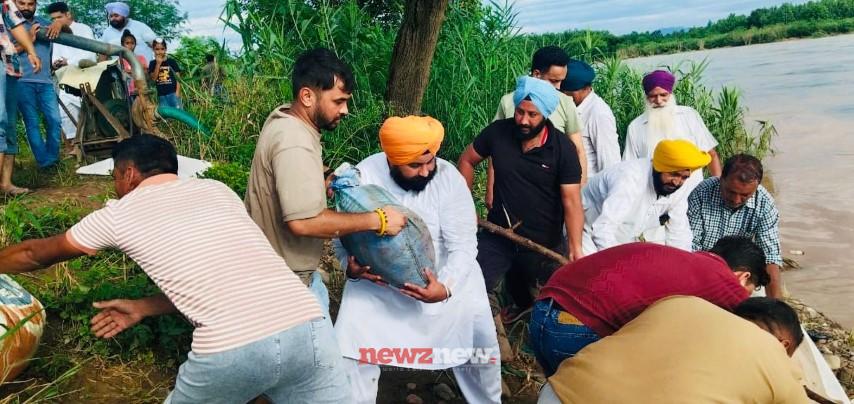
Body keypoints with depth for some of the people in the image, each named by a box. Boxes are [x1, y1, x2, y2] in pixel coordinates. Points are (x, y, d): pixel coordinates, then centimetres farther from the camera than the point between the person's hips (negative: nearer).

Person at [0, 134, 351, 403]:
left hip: (229, 351, -2)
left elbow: (35, 254, 35)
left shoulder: (118, 214, 16)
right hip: (307, 328, 3)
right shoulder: (218, 190, 24)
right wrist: (142, 309, 39)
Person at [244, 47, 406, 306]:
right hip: (285, 282, -10)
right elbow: (303, 222, -36)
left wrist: (324, 184, 5)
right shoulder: (294, 144, -29)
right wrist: (376, 220, -29)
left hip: (285, 267, 10)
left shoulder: (285, 119, 4)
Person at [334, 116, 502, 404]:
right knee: (349, 344, -9)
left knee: (479, 339, -3)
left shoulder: (448, 177, -18)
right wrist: (350, 265, -33)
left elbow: (463, 246, -19)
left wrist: (446, 287, -37)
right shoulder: (364, 175, -17)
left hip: (446, 273, 0)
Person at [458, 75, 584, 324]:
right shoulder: (498, 132, -10)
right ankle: (522, 304, 28)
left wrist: (575, 247, -28)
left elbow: (571, 201, -19)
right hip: (498, 234, 2)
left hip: (545, 241, -2)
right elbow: (467, 160, 6)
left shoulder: (563, 148, -16)